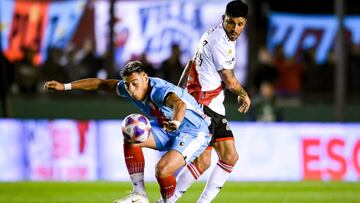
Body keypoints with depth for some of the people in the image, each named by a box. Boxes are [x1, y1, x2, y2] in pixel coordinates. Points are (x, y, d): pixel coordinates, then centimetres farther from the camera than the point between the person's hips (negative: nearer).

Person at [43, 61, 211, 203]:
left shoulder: (160, 91, -34)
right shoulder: (129, 89, -8)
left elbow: (179, 104, -55)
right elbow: (101, 83, 3)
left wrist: (176, 122, -77)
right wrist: (65, 86, 1)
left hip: (194, 133, -9)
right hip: (168, 129, 9)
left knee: (162, 169, -28)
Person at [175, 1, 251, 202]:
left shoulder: (218, 36, 14)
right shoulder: (220, 41, -17)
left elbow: (192, 62, 22)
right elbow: (230, 81, -11)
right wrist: (244, 95, 9)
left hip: (215, 109, 10)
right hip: (203, 106, -10)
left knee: (230, 157, 9)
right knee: (202, 162, -14)